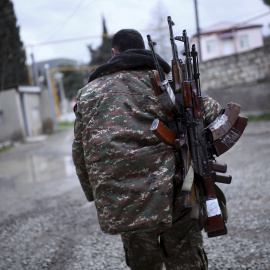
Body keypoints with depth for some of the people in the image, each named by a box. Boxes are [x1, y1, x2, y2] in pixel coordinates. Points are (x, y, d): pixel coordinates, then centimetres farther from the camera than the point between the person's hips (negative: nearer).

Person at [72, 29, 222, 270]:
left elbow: (80, 154, 13)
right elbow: (212, 112, -3)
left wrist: (97, 197, 22)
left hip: (119, 208, 3)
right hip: (171, 195, -2)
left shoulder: (88, 92, 13)